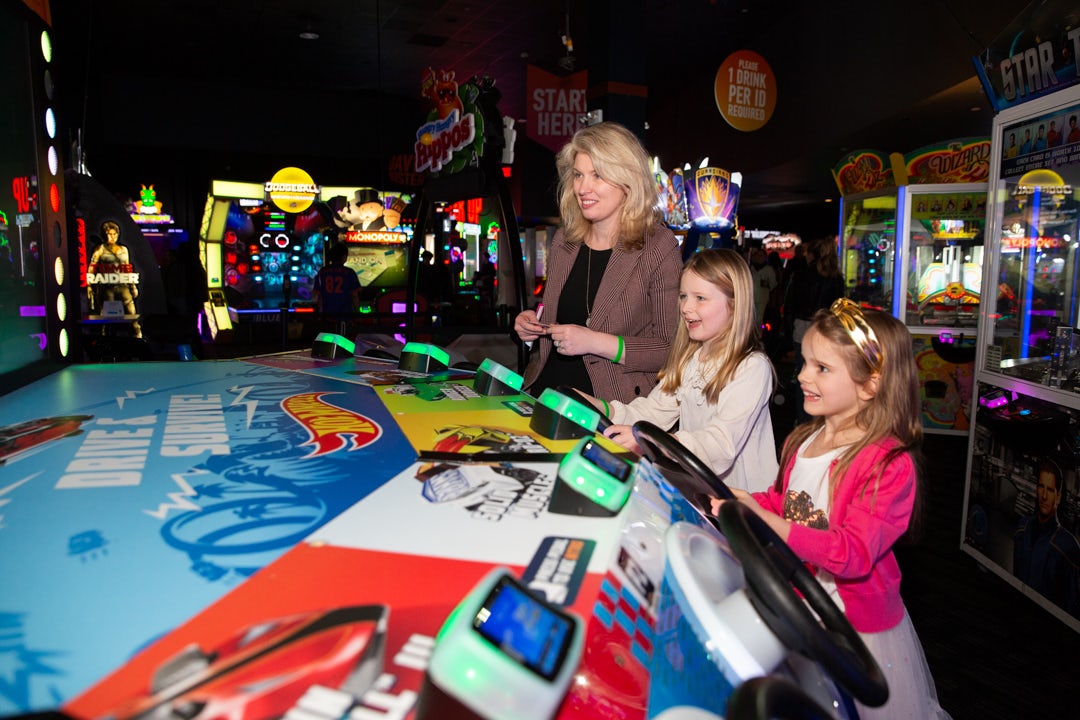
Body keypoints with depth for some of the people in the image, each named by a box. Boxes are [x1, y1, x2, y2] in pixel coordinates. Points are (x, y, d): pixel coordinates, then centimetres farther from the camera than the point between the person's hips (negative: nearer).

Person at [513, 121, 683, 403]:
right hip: (544, 391, 5)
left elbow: (672, 349, -10)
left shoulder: (659, 246, -6)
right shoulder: (564, 240, 11)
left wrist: (596, 342, -17)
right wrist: (532, 324, 4)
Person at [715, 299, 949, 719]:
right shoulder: (802, 440, -4)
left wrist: (762, 519, -41)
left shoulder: (889, 464, -25)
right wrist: (737, 502, -8)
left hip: (857, 626, -6)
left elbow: (853, 553, -32)